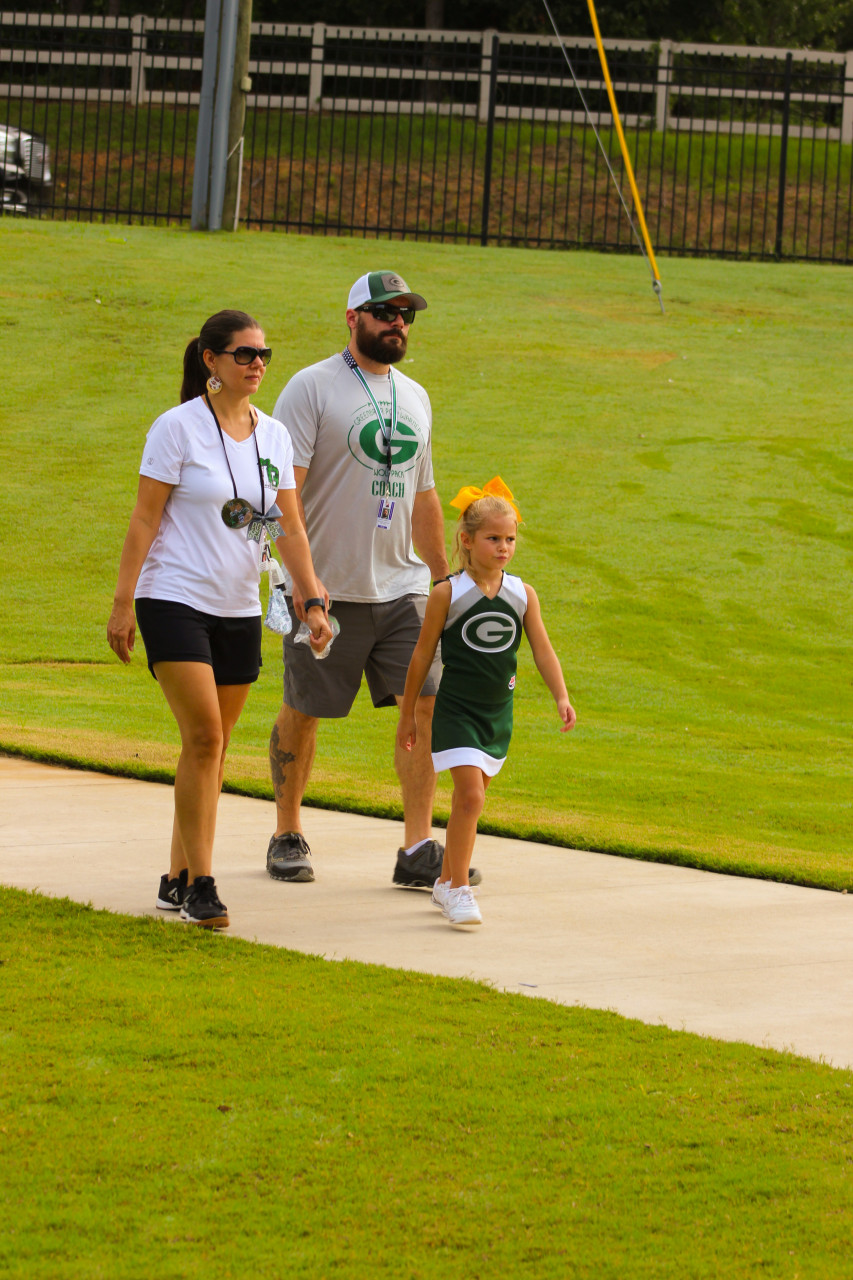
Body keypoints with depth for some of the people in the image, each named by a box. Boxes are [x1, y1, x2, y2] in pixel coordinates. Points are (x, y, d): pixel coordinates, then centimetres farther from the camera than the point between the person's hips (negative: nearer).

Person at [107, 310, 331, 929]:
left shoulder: (274, 436, 8)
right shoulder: (178, 427, -7)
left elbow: (290, 527, 10)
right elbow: (145, 519, -7)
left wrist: (313, 600, 1)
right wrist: (123, 604, -9)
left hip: (240, 610, 6)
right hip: (175, 600, -5)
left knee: (213, 747, 7)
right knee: (204, 737, -15)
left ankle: (179, 879, 17)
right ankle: (200, 885, -11)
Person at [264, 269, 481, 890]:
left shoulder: (415, 397, 15)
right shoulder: (311, 388, -6)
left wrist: (443, 579, 21)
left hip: (402, 587, 5)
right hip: (328, 590, -5)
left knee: (426, 705, -7)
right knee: (301, 713, 5)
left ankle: (419, 849, -6)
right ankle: (288, 835, 23)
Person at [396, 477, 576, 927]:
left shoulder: (522, 595, 1)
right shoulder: (447, 595, -9)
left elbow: (543, 650, 2)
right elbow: (422, 655, -1)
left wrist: (561, 697, -13)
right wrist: (407, 713, 3)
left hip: (498, 712, 4)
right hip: (456, 710, -4)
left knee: (469, 799, 14)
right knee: (471, 795, -16)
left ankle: (446, 882, 29)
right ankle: (459, 888, -9)